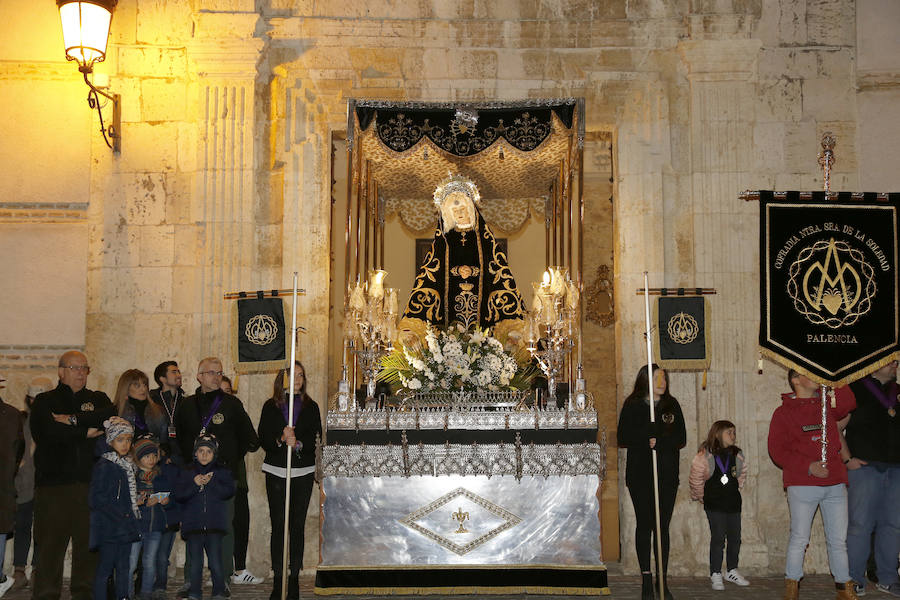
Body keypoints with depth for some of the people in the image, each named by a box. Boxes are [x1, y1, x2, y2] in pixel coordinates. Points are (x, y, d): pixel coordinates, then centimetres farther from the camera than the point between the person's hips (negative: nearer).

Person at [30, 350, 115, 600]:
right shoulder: (45, 401, 10)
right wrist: (87, 432, -5)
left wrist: (74, 419, -11)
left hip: (90, 483, 2)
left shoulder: (98, 399, 17)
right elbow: (48, 432, -9)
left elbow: (111, 416, -6)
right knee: (50, 544, -3)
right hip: (53, 483, -2)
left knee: (89, 543, 1)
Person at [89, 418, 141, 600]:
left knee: (123, 567, 10)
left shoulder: (129, 465, 15)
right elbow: (97, 499, -15)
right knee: (105, 567, -5)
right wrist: (120, 516, -15)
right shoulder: (104, 465, -10)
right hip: (109, 527, -7)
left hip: (125, 526, 7)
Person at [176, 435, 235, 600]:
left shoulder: (222, 472, 9)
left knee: (215, 563, -5)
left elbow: (229, 492, -4)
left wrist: (211, 482, -13)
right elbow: (178, 495, 0)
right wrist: (195, 484, -13)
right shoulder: (187, 473, 11)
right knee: (195, 563, 1)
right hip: (193, 525, 1)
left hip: (214, 525, -1)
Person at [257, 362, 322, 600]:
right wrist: (280, 439, -18)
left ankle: (294, 578, 7)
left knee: (297, 525, 1)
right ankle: (278, 580, 4)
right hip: (276, 471, 0)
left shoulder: (310, 407, 8)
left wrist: (298, 443, -18)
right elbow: (263, 438, 0)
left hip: (303, 472, 0)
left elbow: (315, 438, 0)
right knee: (278, 525, -1)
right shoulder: (271, 406, 7)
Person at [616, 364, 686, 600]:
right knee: (644, 525, 1)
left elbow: (681, 439, 2)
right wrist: (647, 438, -18)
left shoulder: (672, 405, 9)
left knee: (662, 527, 3)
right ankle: (646, 579, 8)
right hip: (639, 474, -2)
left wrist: (660, 441, -14)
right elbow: (623, 438, -5)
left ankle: (662, 579, 10)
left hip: (667, 474, 2)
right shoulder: (632, 405, 2)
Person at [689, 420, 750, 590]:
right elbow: (696, 479, -4)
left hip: (733, 503, 5)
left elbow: (742, 475, 21)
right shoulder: (705, 455, -10)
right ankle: (715, 574, 6)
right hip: (714, 505, -5)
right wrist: (701, 497, 3)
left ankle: (732, 571, 26)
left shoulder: (737, 455, 4)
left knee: (735, 538, 10)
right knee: (718, 538, -5)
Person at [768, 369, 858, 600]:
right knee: (799, 539, -3)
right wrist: (808, 466, -13)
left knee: (838, 540, 9)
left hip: (835, 484, 4)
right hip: (802, 485, -4)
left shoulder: (828, 404, 14)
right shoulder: (784, 412, 3)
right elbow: (777, 450, -2)